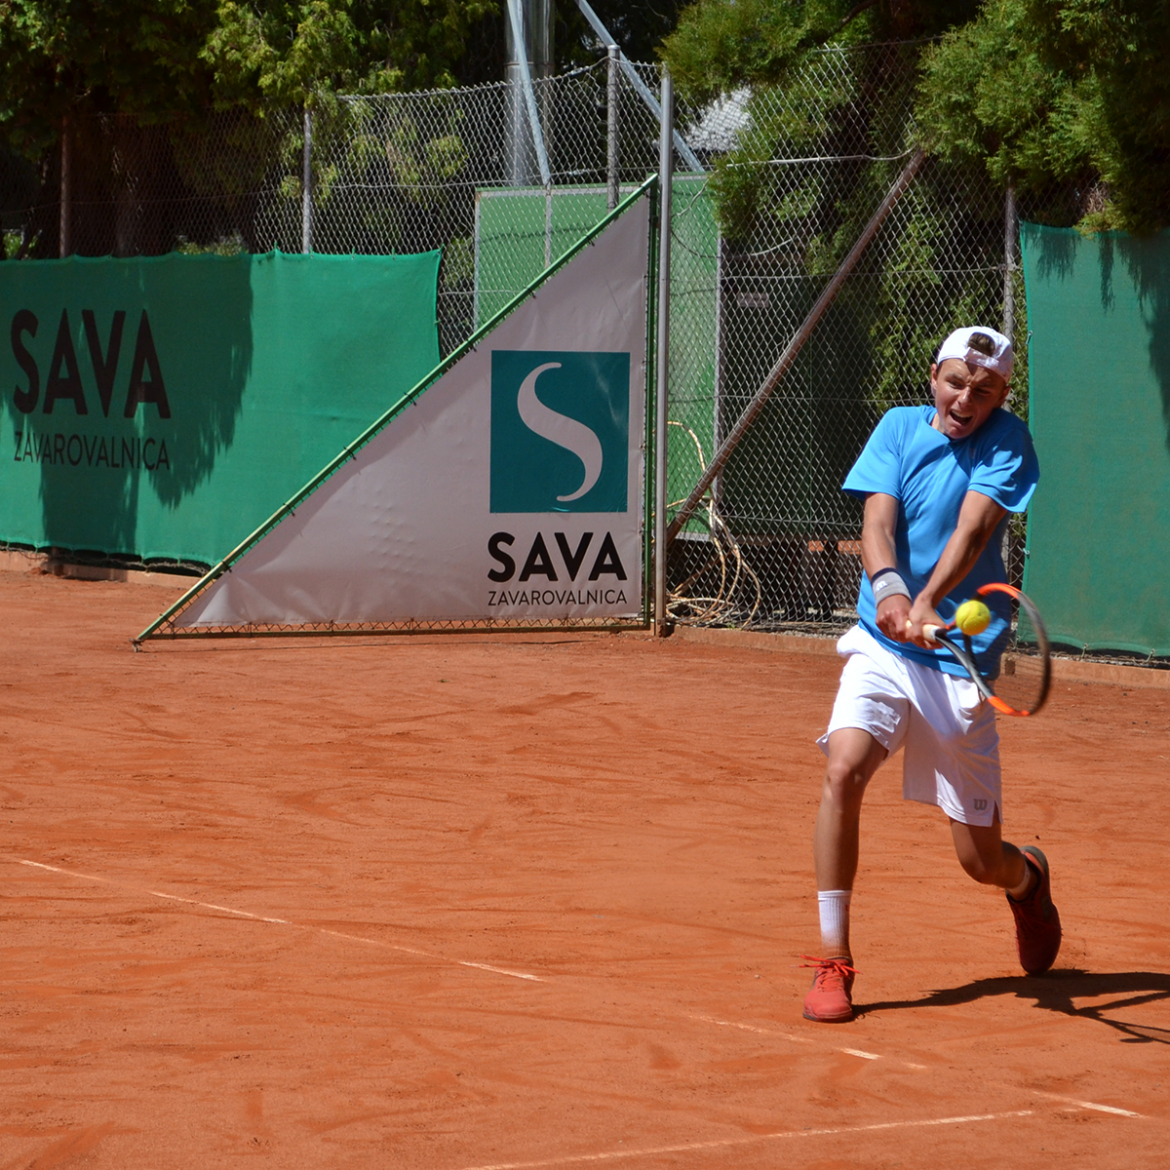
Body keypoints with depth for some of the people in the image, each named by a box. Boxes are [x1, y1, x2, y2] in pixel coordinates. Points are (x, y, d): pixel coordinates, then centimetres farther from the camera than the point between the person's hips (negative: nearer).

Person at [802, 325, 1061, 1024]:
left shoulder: (1007, 444, -6)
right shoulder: (900, 428, 3)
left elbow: (970, 530, -20)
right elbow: (878, 520, -10)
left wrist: (926, 605, -37)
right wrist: (888, 587, -31)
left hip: (961, 659, -2)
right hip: (881, 647, 2)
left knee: (982, 860, 3)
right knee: (844, 770, -26)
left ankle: (1029, 878, 43)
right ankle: (834, 962, -16)